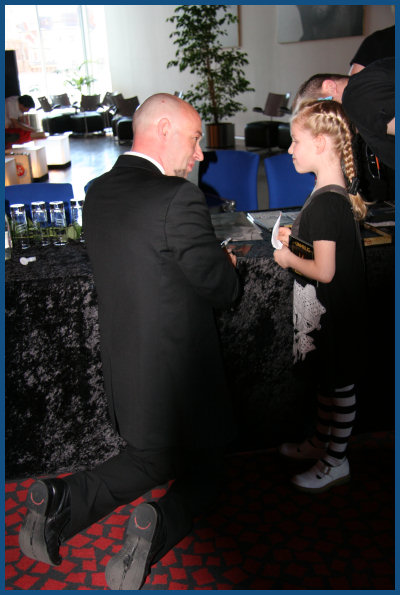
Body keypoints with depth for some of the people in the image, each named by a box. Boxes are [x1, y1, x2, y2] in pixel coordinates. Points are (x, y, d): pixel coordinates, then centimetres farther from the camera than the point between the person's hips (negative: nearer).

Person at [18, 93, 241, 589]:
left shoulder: (97, 192, 2)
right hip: (178, 370, -6)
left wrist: (210, 260, 12)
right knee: (202, 475, 17)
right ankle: (158, 526, -12)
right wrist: (227, 264, 6)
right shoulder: (178, 197, -22)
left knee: (150, 457, 27)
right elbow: (222, 289, -17)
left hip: (124, 369, 7)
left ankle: (61, 500, 5)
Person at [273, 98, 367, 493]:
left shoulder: (325, 202, -26)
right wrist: (295, 239, 6)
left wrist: (288, 258, -12)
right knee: (326, 381, 23)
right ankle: (320, 442, 41)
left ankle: (335, 462, 25)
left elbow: (324, 271, -27)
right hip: (328, 311, 10)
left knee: (337, 385, 7)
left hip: (332, 316, -10)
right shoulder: (337, 192, 5)